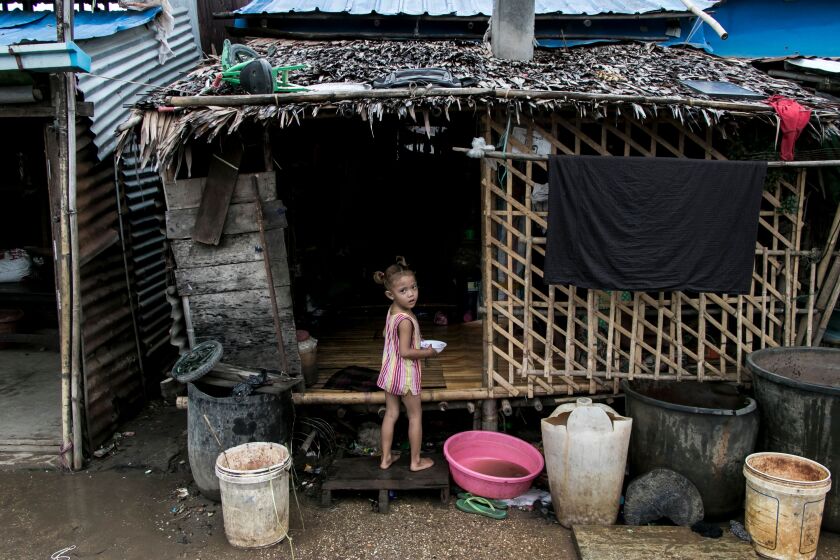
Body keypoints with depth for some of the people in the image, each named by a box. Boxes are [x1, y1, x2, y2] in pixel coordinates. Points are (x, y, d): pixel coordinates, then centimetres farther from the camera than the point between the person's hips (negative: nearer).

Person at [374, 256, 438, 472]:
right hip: (405, 374, -8)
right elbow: (405, 352, -27)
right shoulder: (406, 320, -27)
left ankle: (386, 457, 27)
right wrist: (428, 352, -13)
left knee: (391, 413, 17)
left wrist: (417, 341, 12)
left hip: (390, 372, 8)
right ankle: (416, 461, 21)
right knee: (415, 415, 9)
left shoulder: (391, 311, 0)